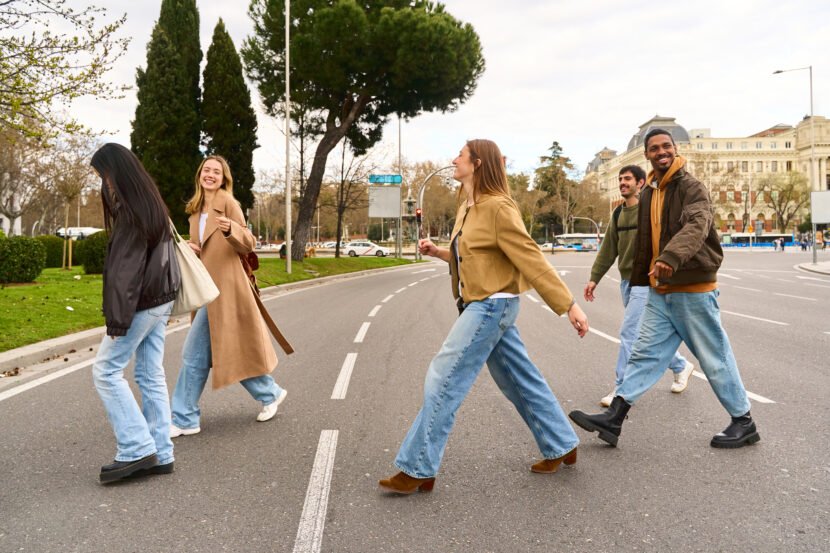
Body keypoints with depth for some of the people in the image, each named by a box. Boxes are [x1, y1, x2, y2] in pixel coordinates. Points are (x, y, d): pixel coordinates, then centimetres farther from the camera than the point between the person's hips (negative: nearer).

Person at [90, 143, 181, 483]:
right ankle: (160, 454, 12)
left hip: (141, 303, -9)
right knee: (151, 376, 9)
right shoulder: (151, 202, 13)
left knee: (106, 371, -1)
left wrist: (118, 318, -19)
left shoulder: (130, 209, -15)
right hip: (159, 300, 9)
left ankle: (137, 449, -3)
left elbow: (125, 267, -20)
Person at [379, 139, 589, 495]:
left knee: (443, 380, -8)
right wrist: (438, 252, 7)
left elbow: (532, 259, -18)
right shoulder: (467, 208, 12)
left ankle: (417, 470, 0)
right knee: (520, 381, 16)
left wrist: (569, 305, -17)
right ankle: (561, 446, 31)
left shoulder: (498, 207, -16)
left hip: (492, 305, -10)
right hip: (482, 305, 10)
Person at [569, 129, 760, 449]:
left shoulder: (692, 187, -12)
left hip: (693, 289, -7)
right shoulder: (648, 194, 12)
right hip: (660, 291, 7)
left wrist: (670, 257, -48)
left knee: (715, 358, 4)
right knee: (645, 354, 5)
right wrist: (639, 281, 21)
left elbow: (697, 226, -31)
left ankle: (743, 423, 21)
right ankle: (613, 419, 6)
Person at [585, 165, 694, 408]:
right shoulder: (618, 213, 12)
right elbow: (608, 249, 15)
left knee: (629, 332, -10)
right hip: (626, 280, 8)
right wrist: (594, 278, 12)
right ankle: (681, 366, 36)